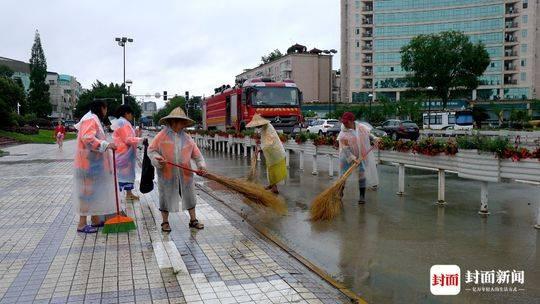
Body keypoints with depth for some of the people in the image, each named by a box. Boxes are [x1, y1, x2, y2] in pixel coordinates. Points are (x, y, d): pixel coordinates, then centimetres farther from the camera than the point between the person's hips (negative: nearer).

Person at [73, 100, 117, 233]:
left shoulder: (95, 120, 20)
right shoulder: (90, 119, -13)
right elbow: (87, 138, -29)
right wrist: (106, 145, -33)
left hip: (94, 163, 10)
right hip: (89, 163, -10)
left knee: (95, 191, 14)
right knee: (88, 191, -6)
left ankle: (95, 220, 22)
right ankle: (82, 224, -1)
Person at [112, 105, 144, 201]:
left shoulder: (122, 123, 17)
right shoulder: (123, 123, -16)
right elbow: (128, 140, -20)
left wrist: (136, 135, 10)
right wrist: (140, 139, -13)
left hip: (126, 154, 11)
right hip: (124, 154, -11)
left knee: (128, 172, 15)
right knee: (121, 174, -8)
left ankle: (129, 194, 23)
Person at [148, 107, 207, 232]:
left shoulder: (187, 137, 7)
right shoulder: (162, 135, -3)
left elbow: (196, 153, 8)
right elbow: (151, 150, 0)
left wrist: (201, 165, -5)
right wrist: (158, 160, -18)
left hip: (184, 174, 3)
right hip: (166, 173, -3)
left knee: (189, 195, 9)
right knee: (166, 197, 7)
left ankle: (193, 220, 24)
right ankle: (165, 222, 23)